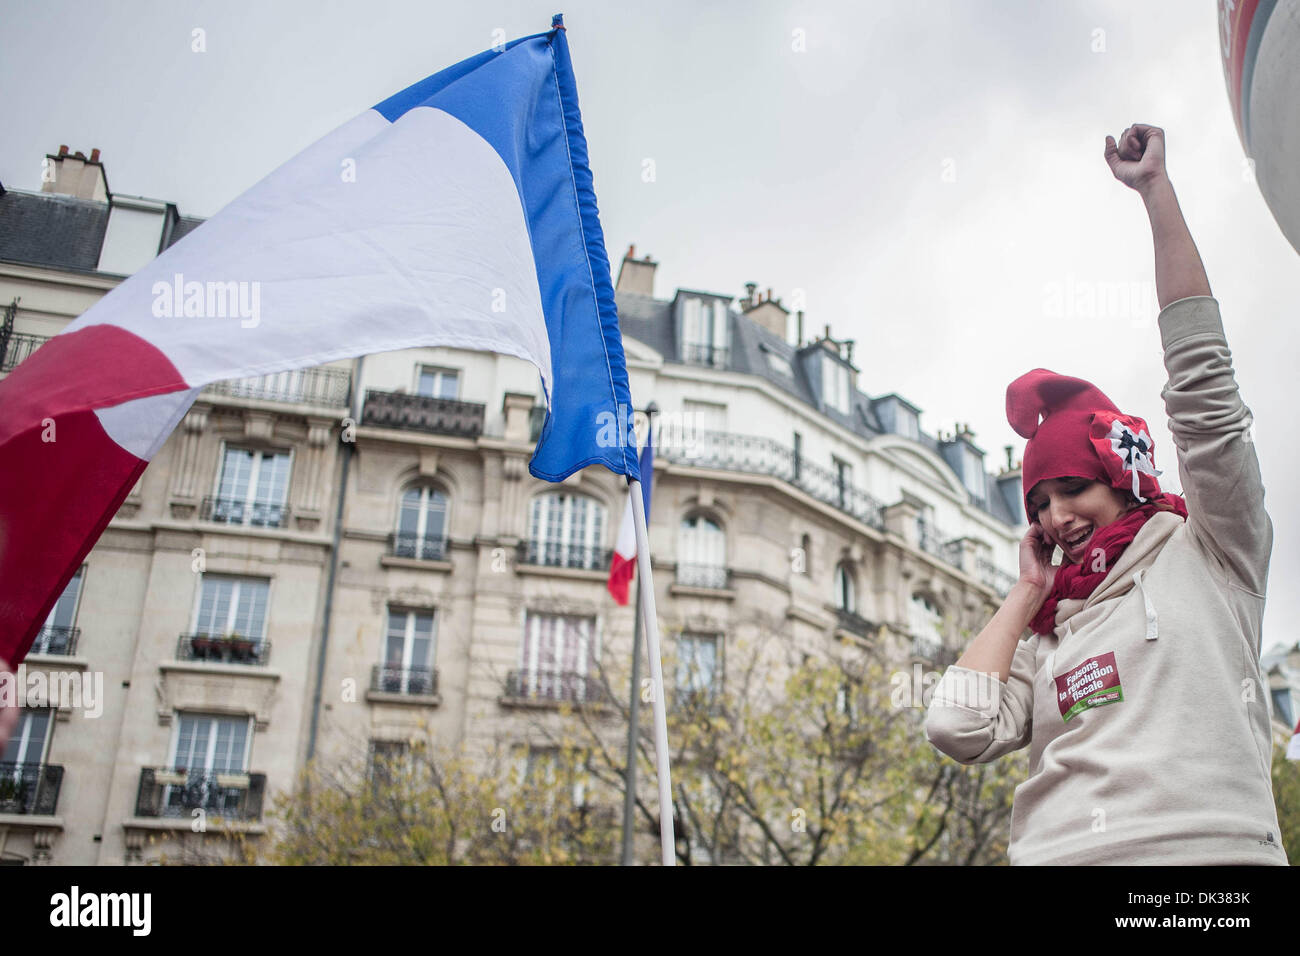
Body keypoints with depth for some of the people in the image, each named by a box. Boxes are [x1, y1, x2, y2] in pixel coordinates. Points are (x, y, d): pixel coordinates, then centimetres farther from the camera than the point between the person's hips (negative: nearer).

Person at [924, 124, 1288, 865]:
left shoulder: (1209, 554, 13)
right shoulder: (1048, 631, 21)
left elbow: (1204, 381, 6)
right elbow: (960, 729, 4)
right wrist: (1027, 592, 15)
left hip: (1208, 845, -2)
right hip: (1054, 848, 3)